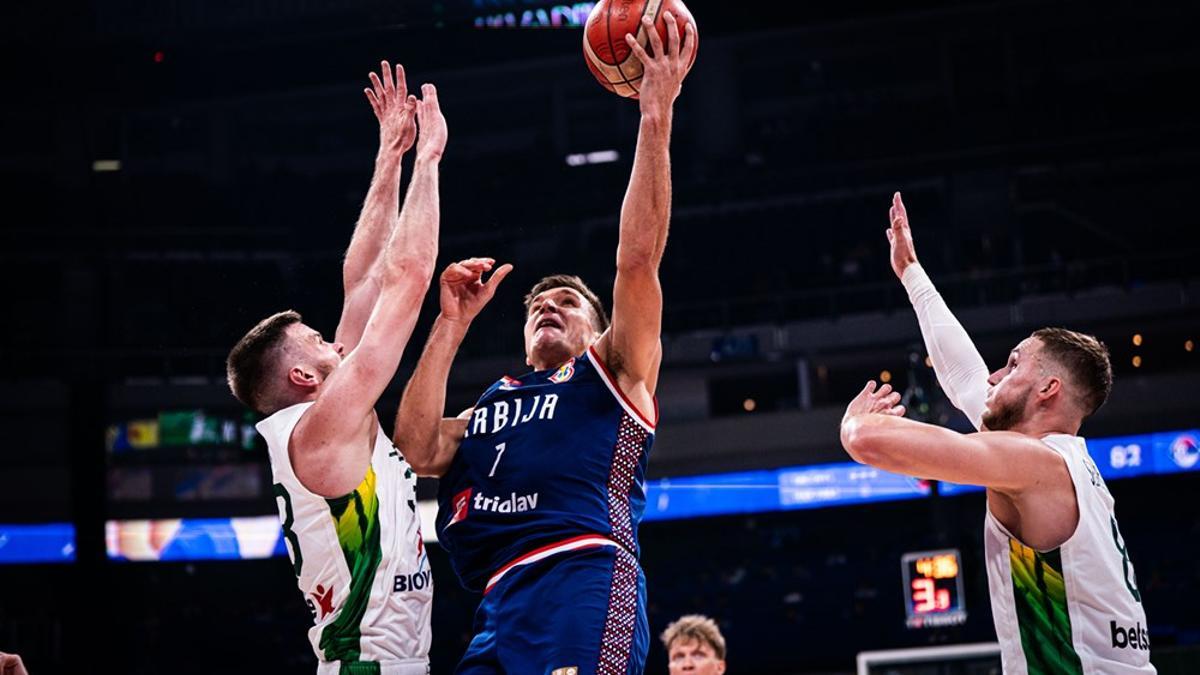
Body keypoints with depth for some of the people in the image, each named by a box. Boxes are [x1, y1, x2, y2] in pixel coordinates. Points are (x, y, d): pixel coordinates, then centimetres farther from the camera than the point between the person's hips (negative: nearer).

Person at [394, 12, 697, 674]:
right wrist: (452, 323, 14)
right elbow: (416, 448, 11)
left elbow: (637, 259, 6)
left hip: (586, 578, -5)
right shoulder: (488, 407, 32)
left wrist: (656, 116, 0)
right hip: (504, 603, 5)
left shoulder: (612, 374, 20)